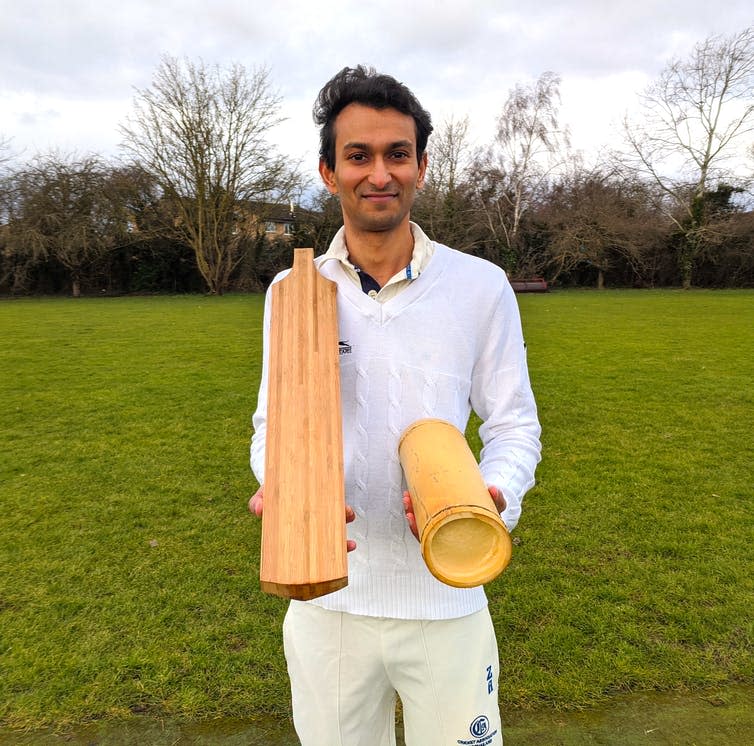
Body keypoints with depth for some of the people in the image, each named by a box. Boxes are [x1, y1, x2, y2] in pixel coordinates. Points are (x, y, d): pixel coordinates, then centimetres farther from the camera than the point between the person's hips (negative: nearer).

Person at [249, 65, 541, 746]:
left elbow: (514, 426, 0)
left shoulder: (482, 287, -6)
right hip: (324, 597, 2)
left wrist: (493, 499, -22)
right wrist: (279, 485, -18)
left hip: (446, 603, -1)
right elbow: (273, 420, 4)